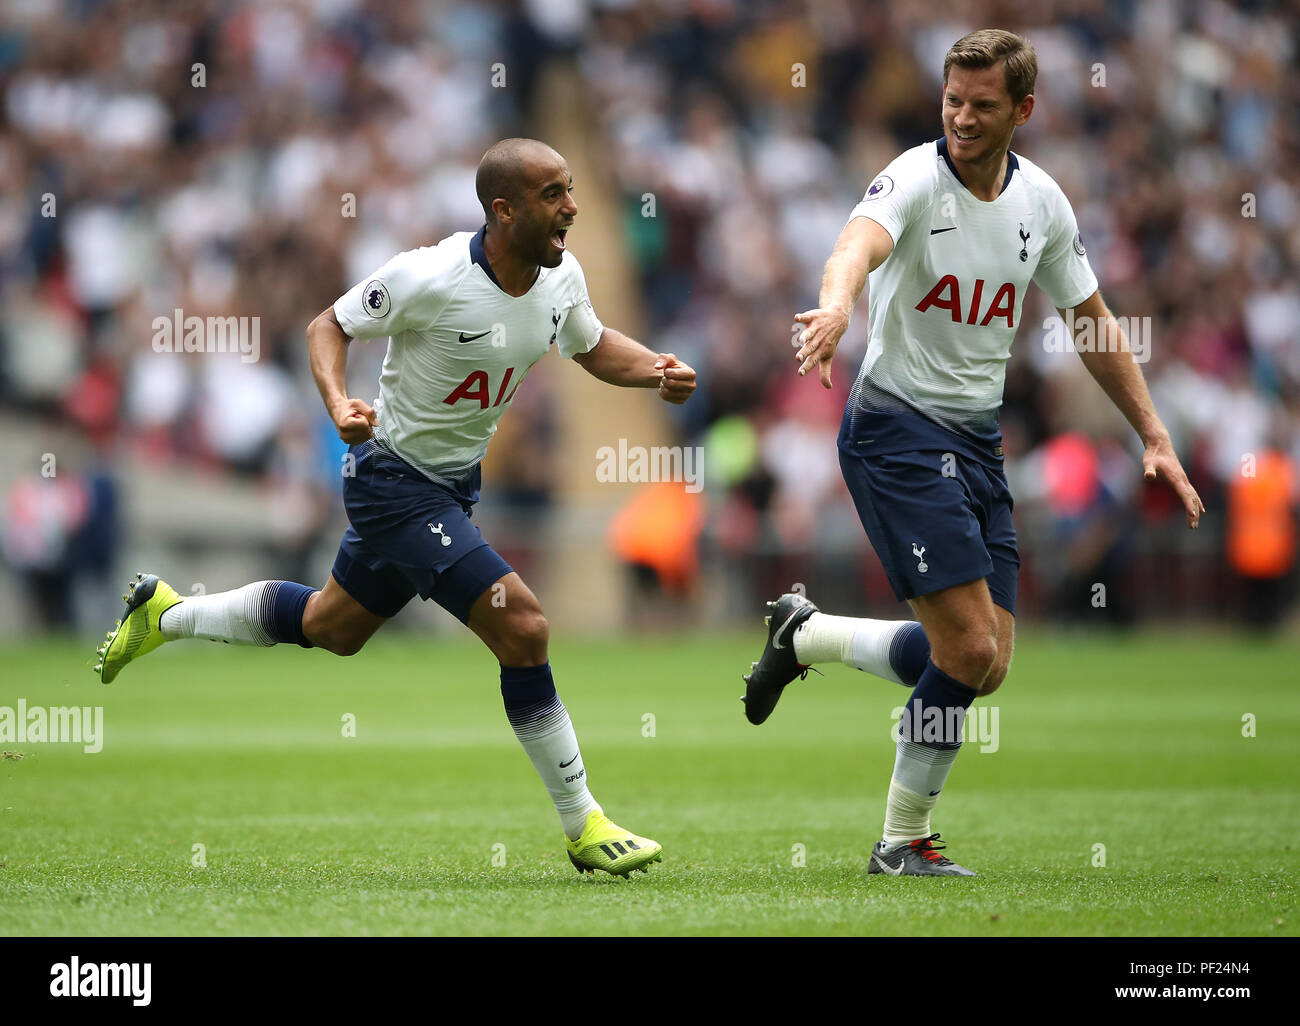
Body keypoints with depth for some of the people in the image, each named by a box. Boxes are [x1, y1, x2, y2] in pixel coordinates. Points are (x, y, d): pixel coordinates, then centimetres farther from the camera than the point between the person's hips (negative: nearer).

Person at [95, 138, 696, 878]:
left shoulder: (561, 275, -6)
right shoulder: (432, 278, -26)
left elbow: (593, 346, 14)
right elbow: (330, 326, -12)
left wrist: (656, 371, -6)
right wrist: (340, 404, -30)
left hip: (454, 481, 9)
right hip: (394, 478, -8)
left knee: (332, 627, 25)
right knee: (522, 628, -18)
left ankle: (166, 615, 47)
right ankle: (583, 827, -7)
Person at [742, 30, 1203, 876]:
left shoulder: (1042, 200, 6)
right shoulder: (917, 178, -13)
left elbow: (1092, 321, 17)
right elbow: (860, 243, -36)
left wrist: (1155, 438, 13)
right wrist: (838, 304, -59)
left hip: (978, 439, 7)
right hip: (897, 426, -7)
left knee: (986, 666, 1)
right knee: (968, 652, -16)